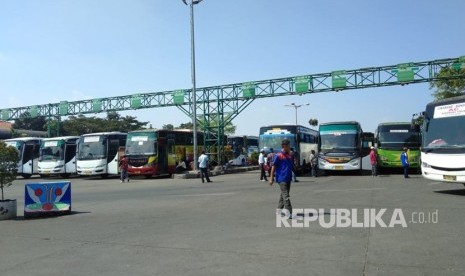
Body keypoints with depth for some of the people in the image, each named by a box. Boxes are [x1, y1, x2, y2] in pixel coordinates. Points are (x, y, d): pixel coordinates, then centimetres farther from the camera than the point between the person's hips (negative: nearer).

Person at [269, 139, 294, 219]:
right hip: (281, 178, -8)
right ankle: (289, 213, -10)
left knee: (283, 194, 16)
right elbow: (273, 167, -8)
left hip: (288, 178, 8)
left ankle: (279, 209, 29)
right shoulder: (278, 155, -10)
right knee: (286, 196, -9)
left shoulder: (289, 155, 11)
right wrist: (271, 178, -9)